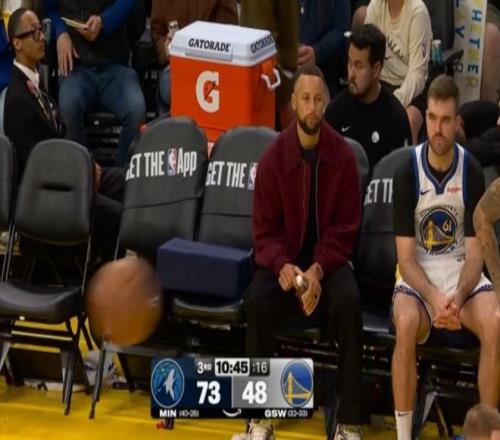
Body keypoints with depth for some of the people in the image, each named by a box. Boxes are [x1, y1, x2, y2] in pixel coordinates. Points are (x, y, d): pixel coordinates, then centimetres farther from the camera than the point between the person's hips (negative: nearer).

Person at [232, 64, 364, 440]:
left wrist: (318, 270, -20)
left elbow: (345, 229, -4)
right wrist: (283, 266, -22)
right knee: (257, 298, -29)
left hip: (328, 259, 0)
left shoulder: (343, 157, -5)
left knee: (349, 300, -31)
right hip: (283, 259, 1)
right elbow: (265, 229, -2)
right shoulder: (273, 158, -4)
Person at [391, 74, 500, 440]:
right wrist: (434, 298, -27)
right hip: (418, 273, -2)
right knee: (406, 323, -35)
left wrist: (458, 297, -23)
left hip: (460, 271, 2)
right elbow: (406, 257, -10)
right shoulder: (408, 173, -10)